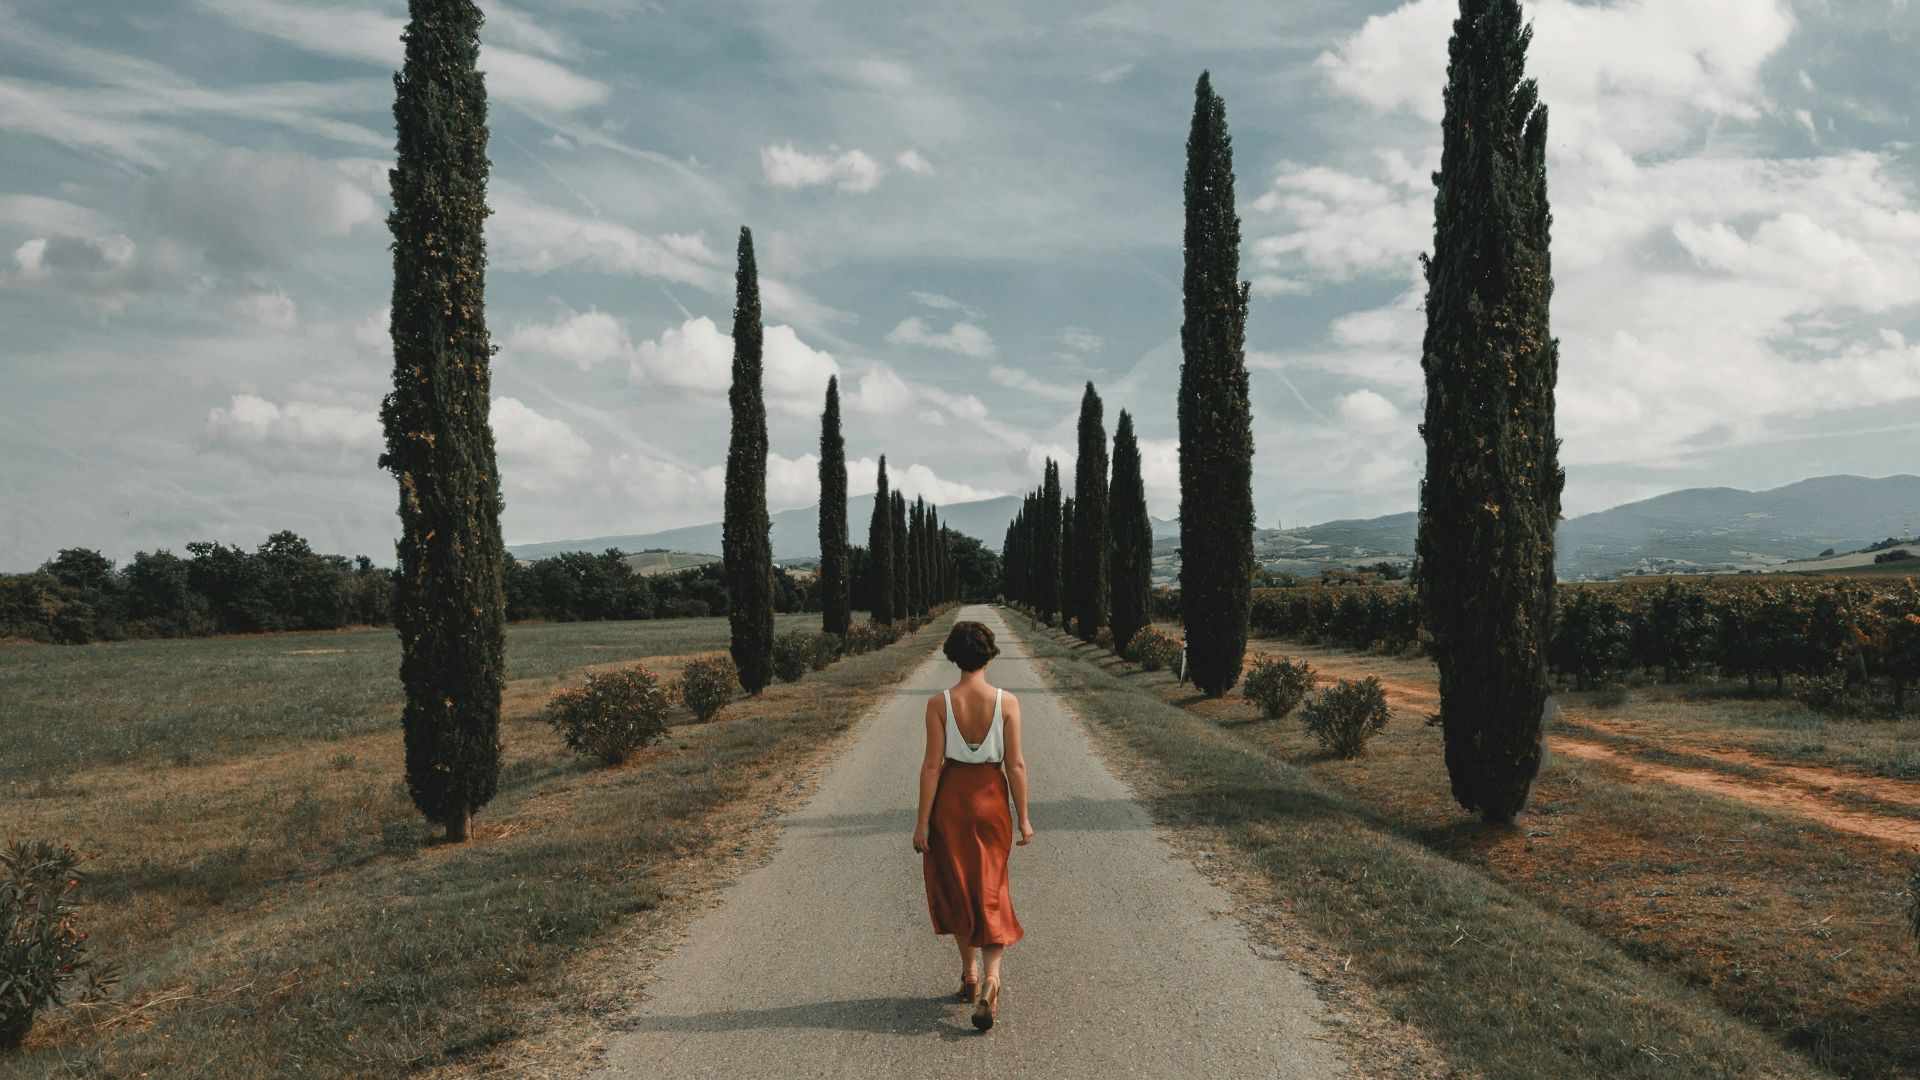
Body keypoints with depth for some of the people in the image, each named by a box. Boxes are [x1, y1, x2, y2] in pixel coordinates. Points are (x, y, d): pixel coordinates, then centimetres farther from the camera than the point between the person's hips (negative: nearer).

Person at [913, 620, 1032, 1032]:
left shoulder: (939, 703, -10)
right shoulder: (1007, 702, -9)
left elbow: (932, 765, -10)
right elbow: (1015, 764, -8)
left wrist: (923, 821, -3)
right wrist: (1023, 817, 1)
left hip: (950, 797, 0)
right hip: (990, 800, 0)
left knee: (956, 888, 18)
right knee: (990, 892, 8)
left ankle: (970, 975, 28)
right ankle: (991, 977, -11)